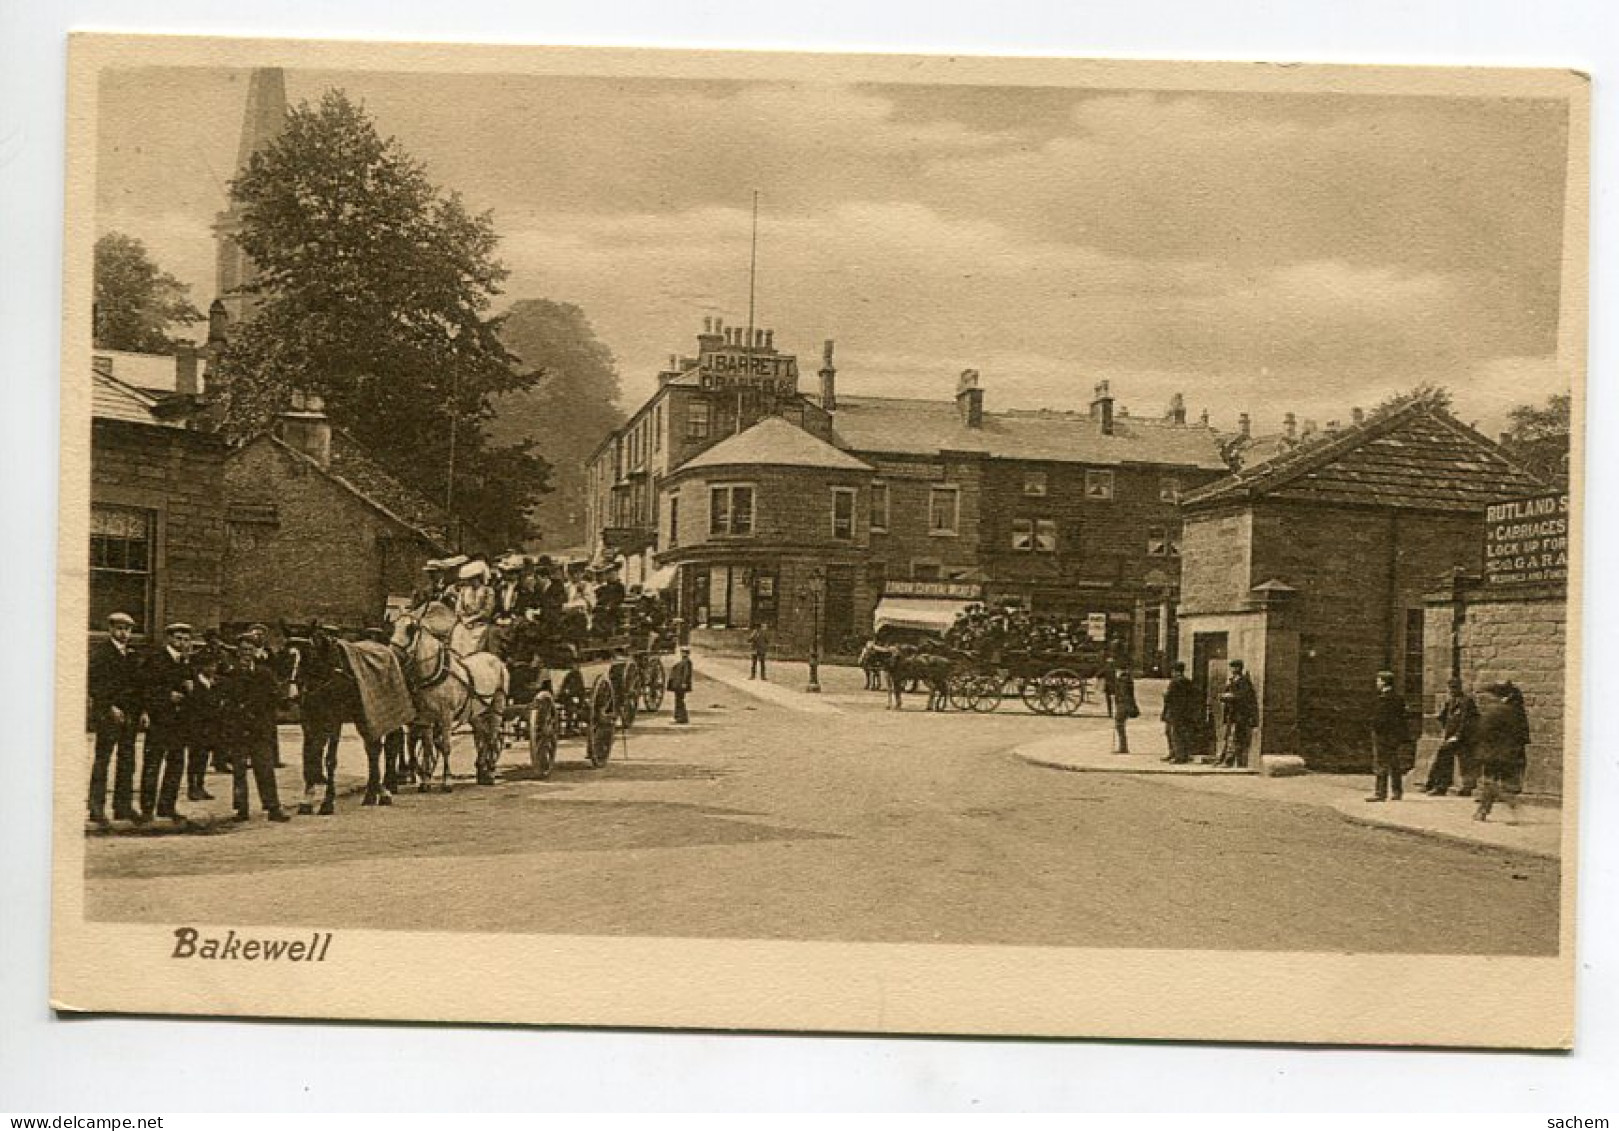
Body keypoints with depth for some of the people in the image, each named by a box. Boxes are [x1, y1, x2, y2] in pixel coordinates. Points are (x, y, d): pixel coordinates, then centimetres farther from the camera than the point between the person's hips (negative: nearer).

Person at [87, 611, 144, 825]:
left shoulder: (132, 654, 17)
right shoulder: (100, 651, -3)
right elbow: (95, 683, -11)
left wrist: (141, 711, 7)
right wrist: (110, 707, -16)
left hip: (129, 714, 6)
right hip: (107, 713, -6)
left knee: (127, 761, 7)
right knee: (102, 759, -5)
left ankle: (124, 806, 12)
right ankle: (97, 807, -3)